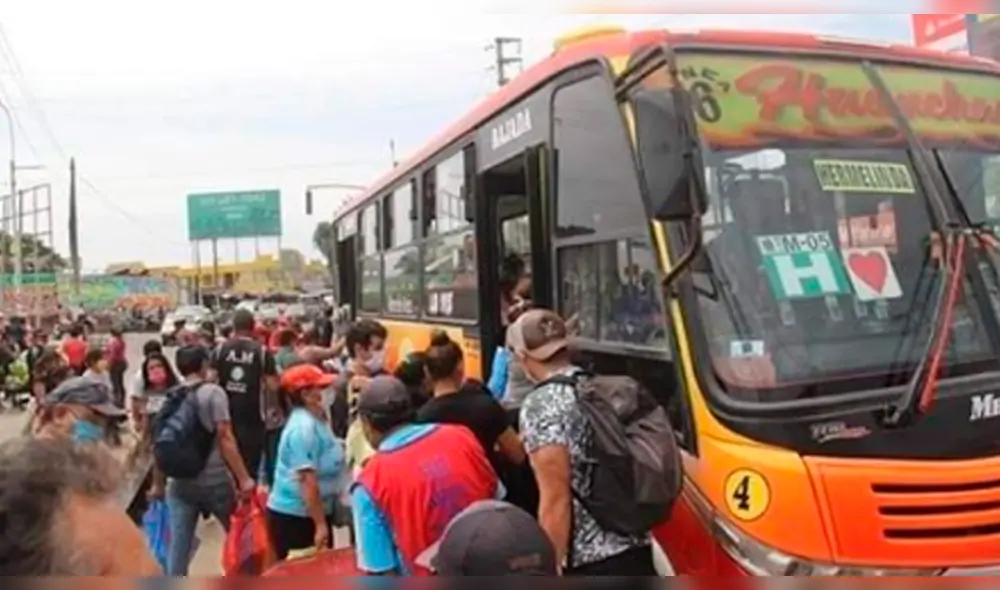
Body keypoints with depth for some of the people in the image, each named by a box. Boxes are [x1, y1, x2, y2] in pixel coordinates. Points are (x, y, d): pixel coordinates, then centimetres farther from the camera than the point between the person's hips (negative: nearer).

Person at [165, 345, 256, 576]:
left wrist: (159, 483, 24)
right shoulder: (213, 393, -8)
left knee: (178, 545, 6)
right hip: (213, 480, -4)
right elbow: (225, 438, -14)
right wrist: (244, 478, -13)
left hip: (179, 482, 4)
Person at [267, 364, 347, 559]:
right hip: (295, 516, -9)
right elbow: (307, 480, -27)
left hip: (309, 513, 9)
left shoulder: (313, 420, 8)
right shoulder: (304, 427, -23)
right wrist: (320, 524, -26)